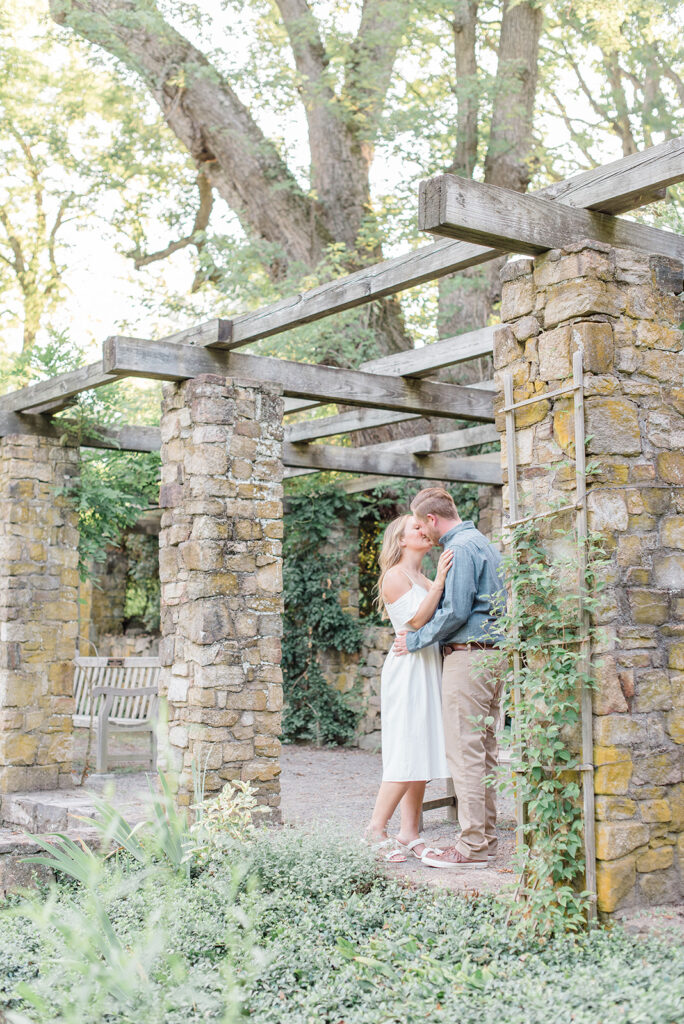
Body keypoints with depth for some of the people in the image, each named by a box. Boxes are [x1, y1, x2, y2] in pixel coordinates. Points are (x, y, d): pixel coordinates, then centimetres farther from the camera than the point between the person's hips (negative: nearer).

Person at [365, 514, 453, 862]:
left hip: (428, 670, 8)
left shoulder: (424, 580, 20)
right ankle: (377, 827, -4)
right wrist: (438, 582, -22)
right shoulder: (394, 576, -5)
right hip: (408, 668, -8)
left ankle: (409, 833, 7)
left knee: (423, 754, 5)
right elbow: (417, 620, -17)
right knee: (408, 753, -11)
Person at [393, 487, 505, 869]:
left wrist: (415, 640, -6)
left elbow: (456, 611, -18)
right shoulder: (483, 543, 19)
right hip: (491, 653, 10)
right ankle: (486, 836, 16)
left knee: (465, 753, -7)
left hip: (467, 656, -10)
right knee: (485, 751, 11)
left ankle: (473, 845, -5)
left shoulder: (460, 547, -12)